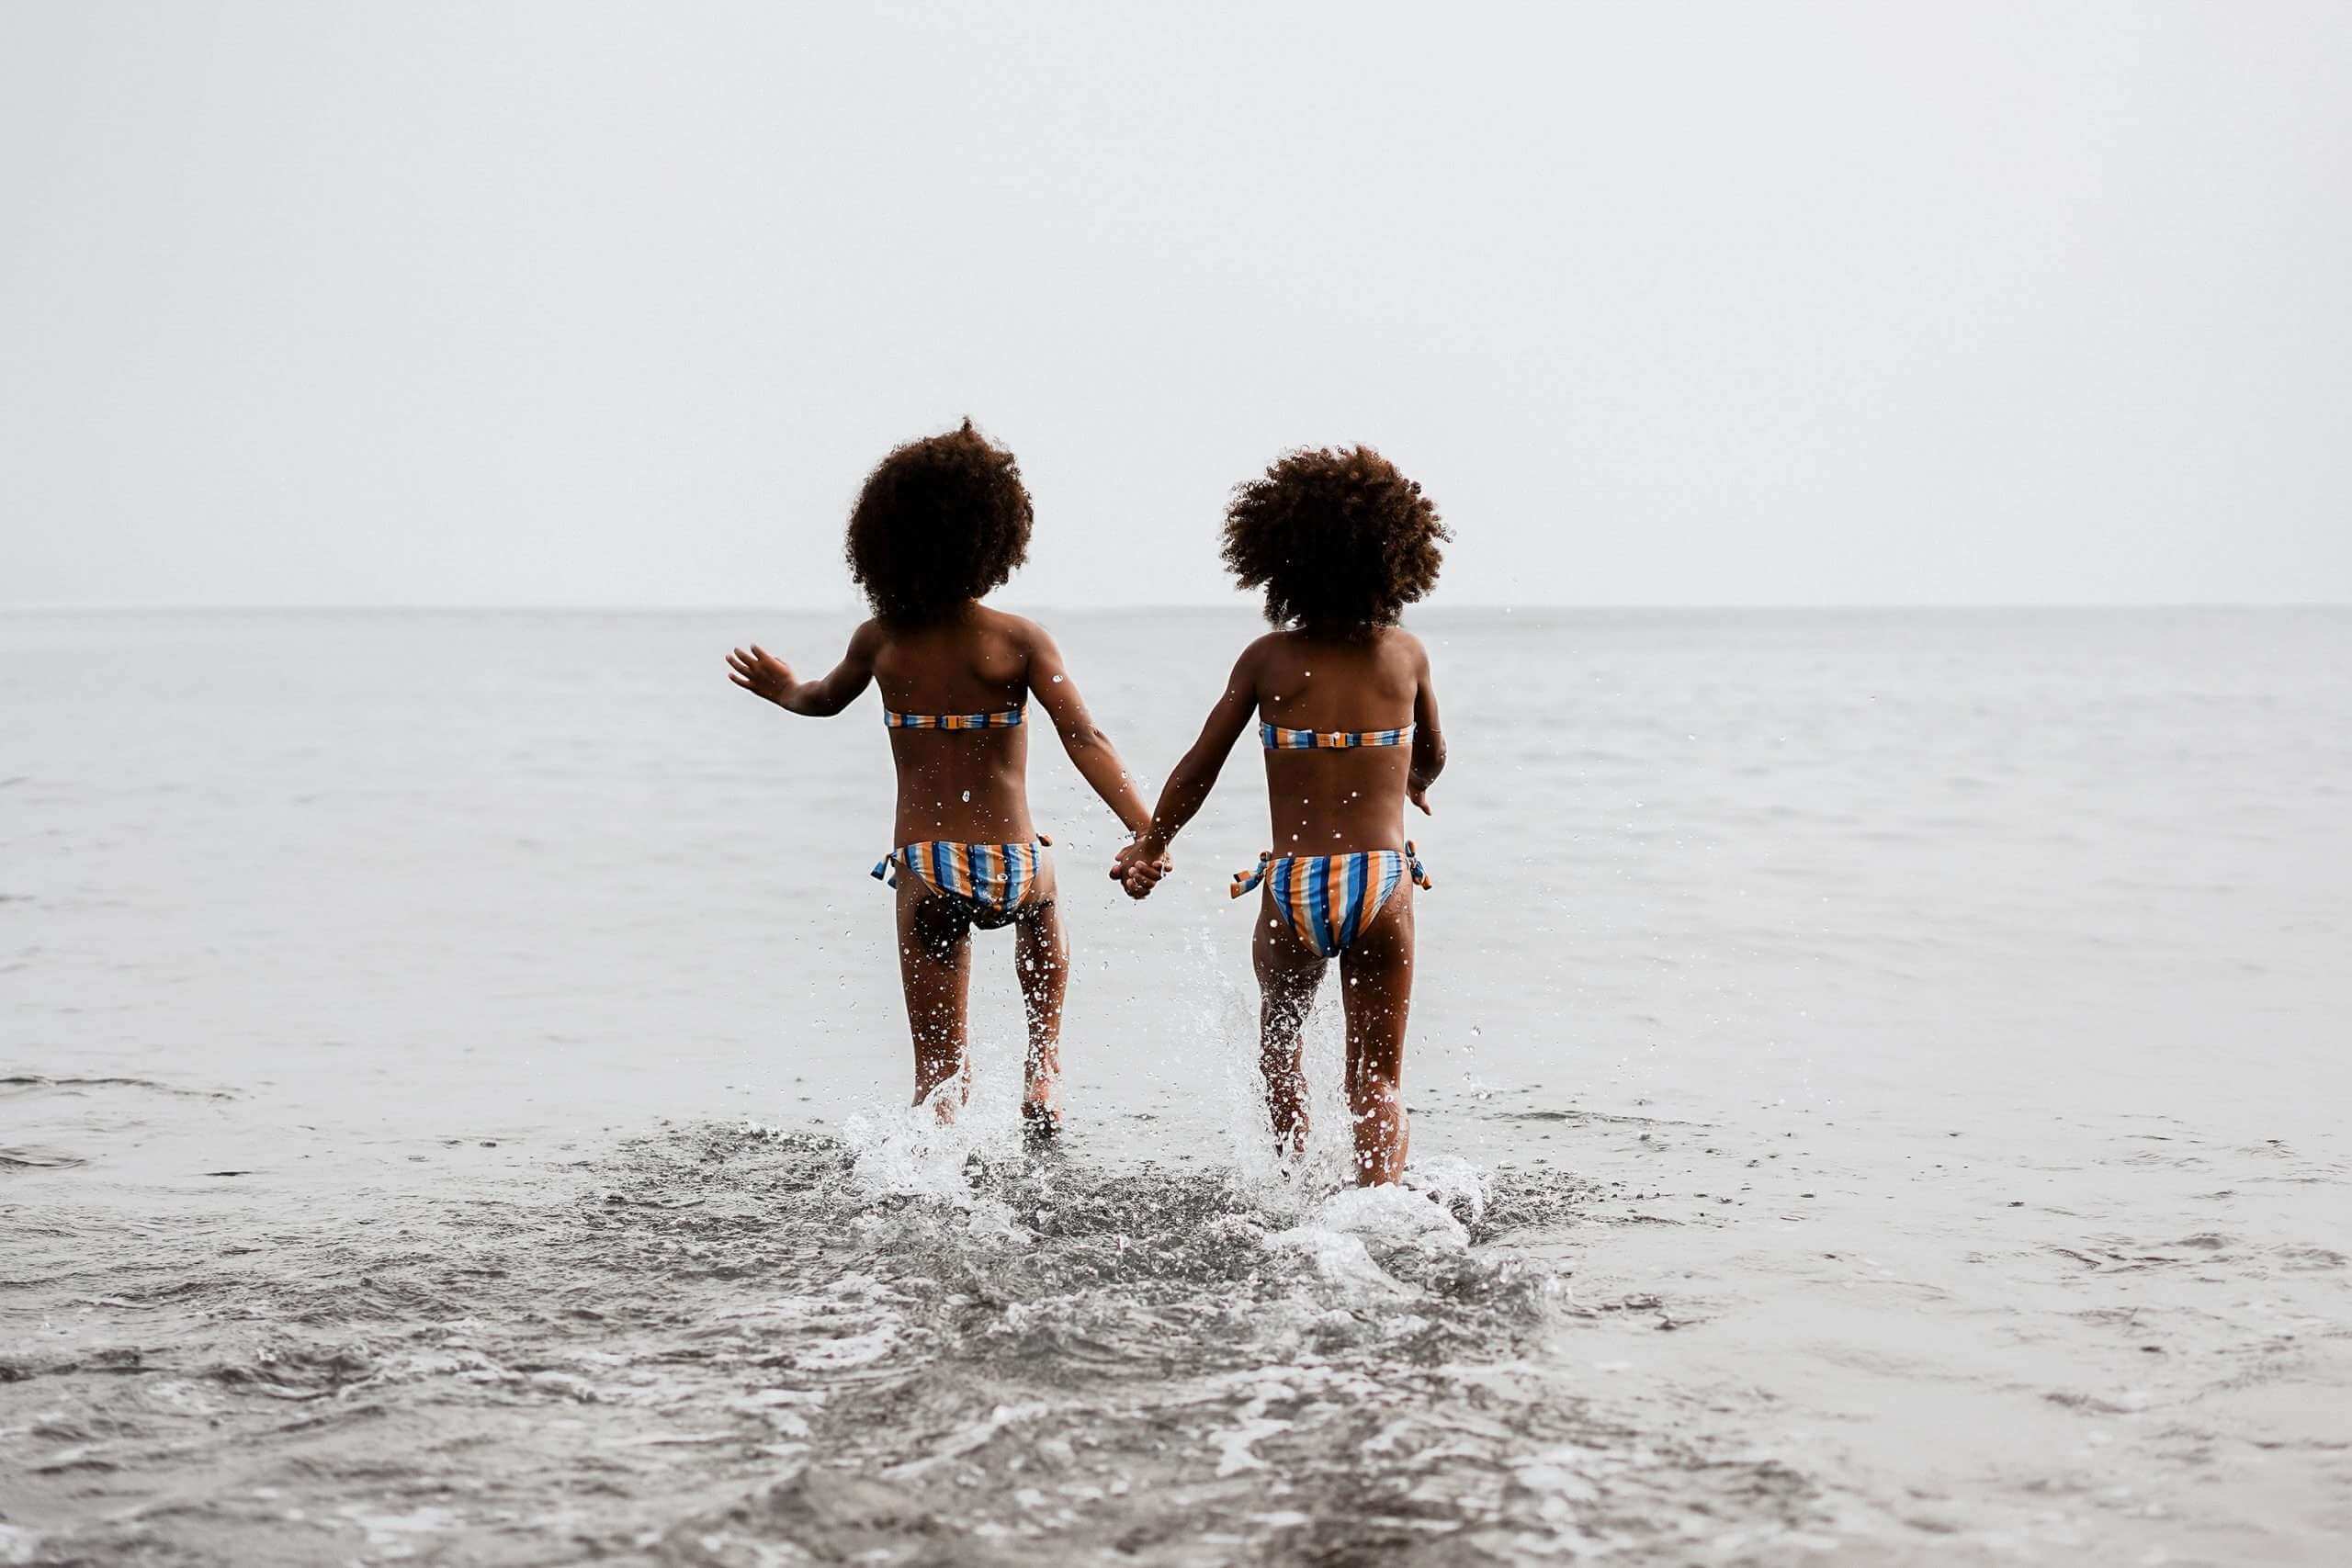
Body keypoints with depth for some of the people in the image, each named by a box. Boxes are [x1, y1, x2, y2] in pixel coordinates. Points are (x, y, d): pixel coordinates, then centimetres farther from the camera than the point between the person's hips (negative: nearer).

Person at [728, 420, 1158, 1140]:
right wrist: (1151, 834, -21)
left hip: (924, 875, 1)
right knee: (1042, 899, 38)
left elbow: (824, 700, 22)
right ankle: (1044, 1069, 30)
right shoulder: (1019, 640, -7)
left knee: (939, 1067, 11)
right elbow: (1086, 743, -17)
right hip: (1010, 867, -1)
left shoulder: (880, 641, 1)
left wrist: (785, 692, 44)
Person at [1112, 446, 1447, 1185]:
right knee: (1378, 1079, 9)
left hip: (1292, 888, 0)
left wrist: (1150, 846, 23)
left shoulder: (1268, 659, 0)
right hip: (1384, 883, 0)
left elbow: (1200, 766, 7)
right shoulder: (1407, 655, 4)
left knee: (1278, 1044, 26)